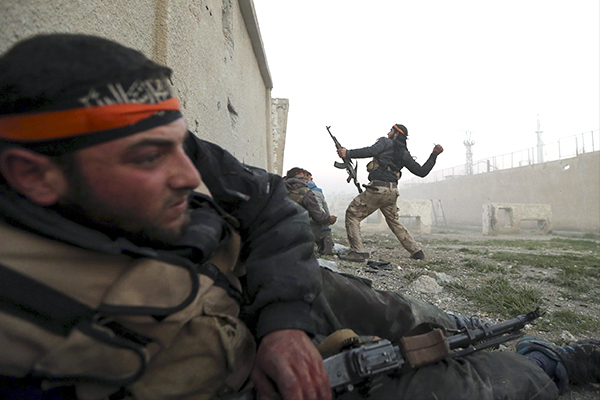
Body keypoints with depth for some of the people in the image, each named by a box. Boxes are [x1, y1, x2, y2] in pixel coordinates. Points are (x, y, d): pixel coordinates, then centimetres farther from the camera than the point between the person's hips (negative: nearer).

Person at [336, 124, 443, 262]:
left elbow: (371, 151, -14)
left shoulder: (386, 142, 6)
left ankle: (357, 251, -9)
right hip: (393, 191, 7)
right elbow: (421, 171, 21)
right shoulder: (404, 154, 21)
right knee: (394, 221, 25)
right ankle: (416, 251, 29)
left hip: (378, 189, -7)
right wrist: (434, 155, 32)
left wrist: (348, 153, -16)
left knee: (352, 213, 0)